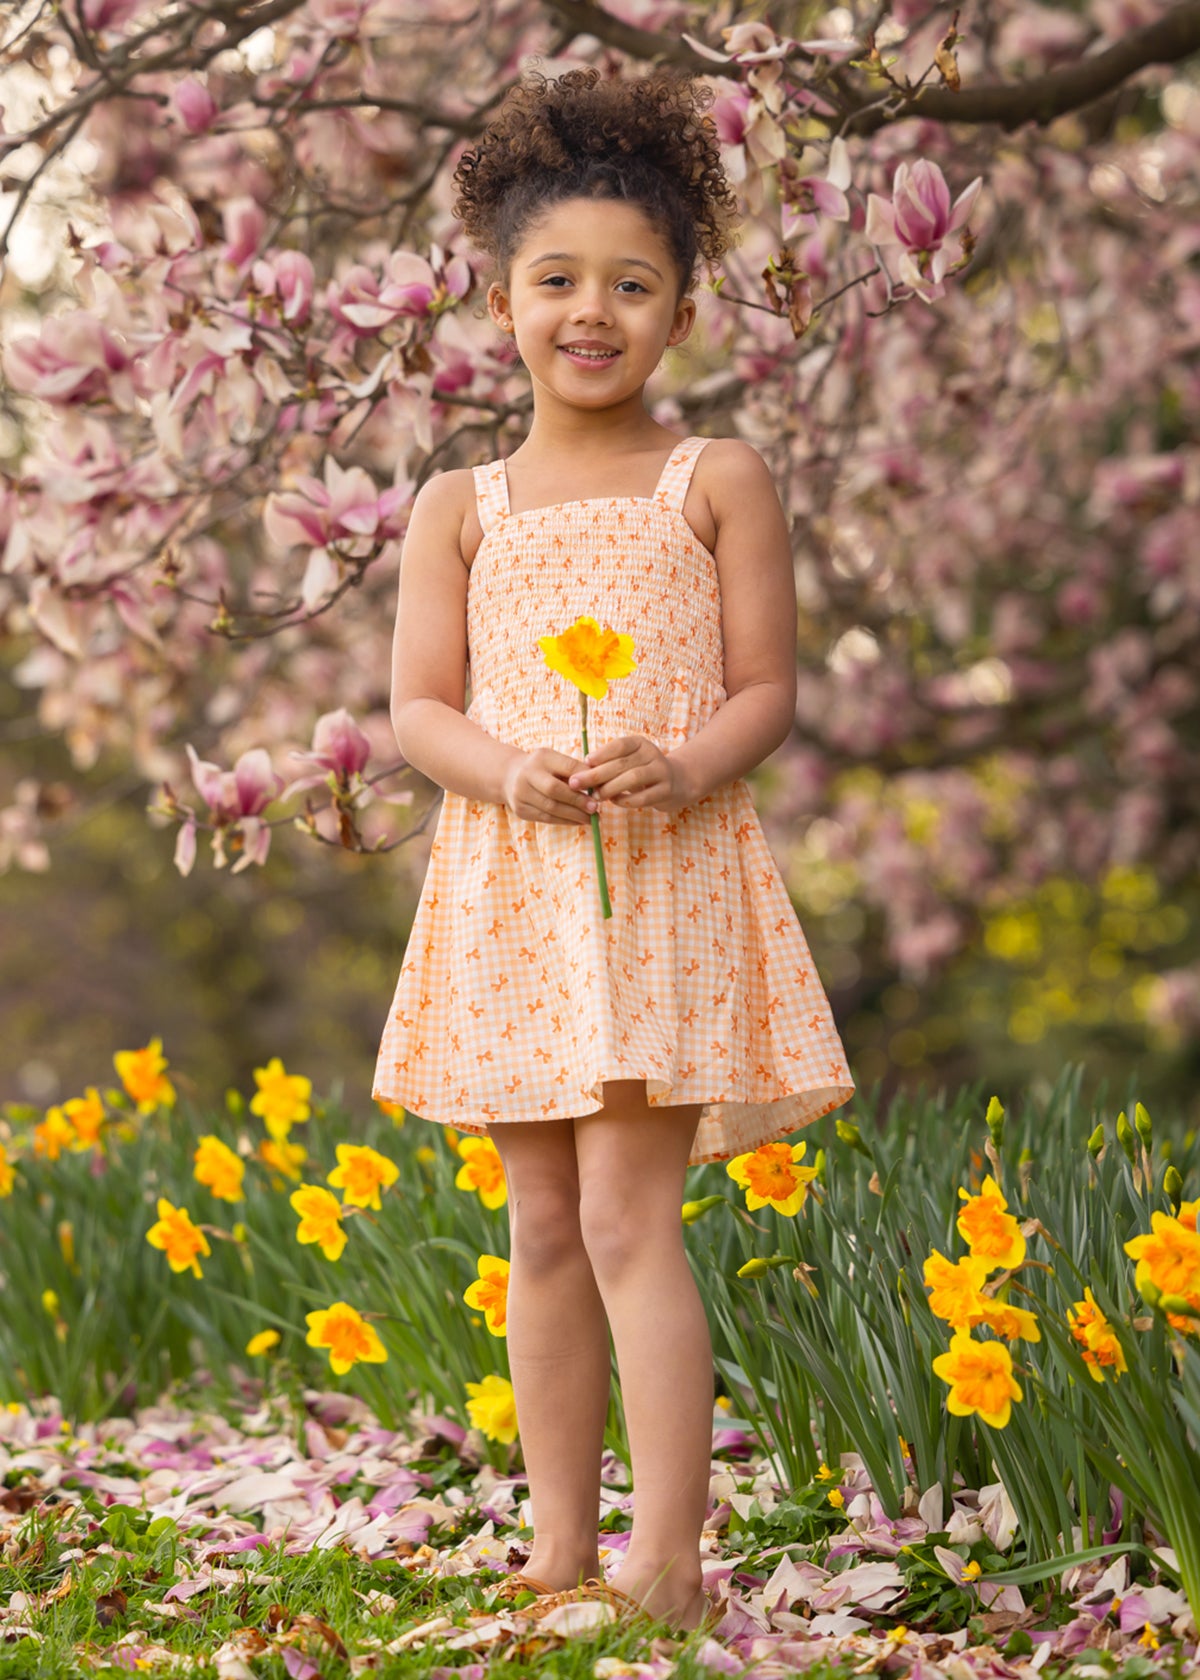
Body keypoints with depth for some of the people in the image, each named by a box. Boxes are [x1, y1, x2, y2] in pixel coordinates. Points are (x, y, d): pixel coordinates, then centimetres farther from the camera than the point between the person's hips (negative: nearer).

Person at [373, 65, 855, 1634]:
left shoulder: (719, 481, 3)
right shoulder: (459, 507, 9)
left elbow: (767, 687, 1)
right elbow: (417, 705, 6)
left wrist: (680, 768, -20)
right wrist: (507, 769, -16)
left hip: (667, 877, -3)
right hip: (507, 886, 3)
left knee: (627, 1218, -11)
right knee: (543, 1229, 7)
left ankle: (669, 1563, -8)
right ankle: (560, 1550, 16)